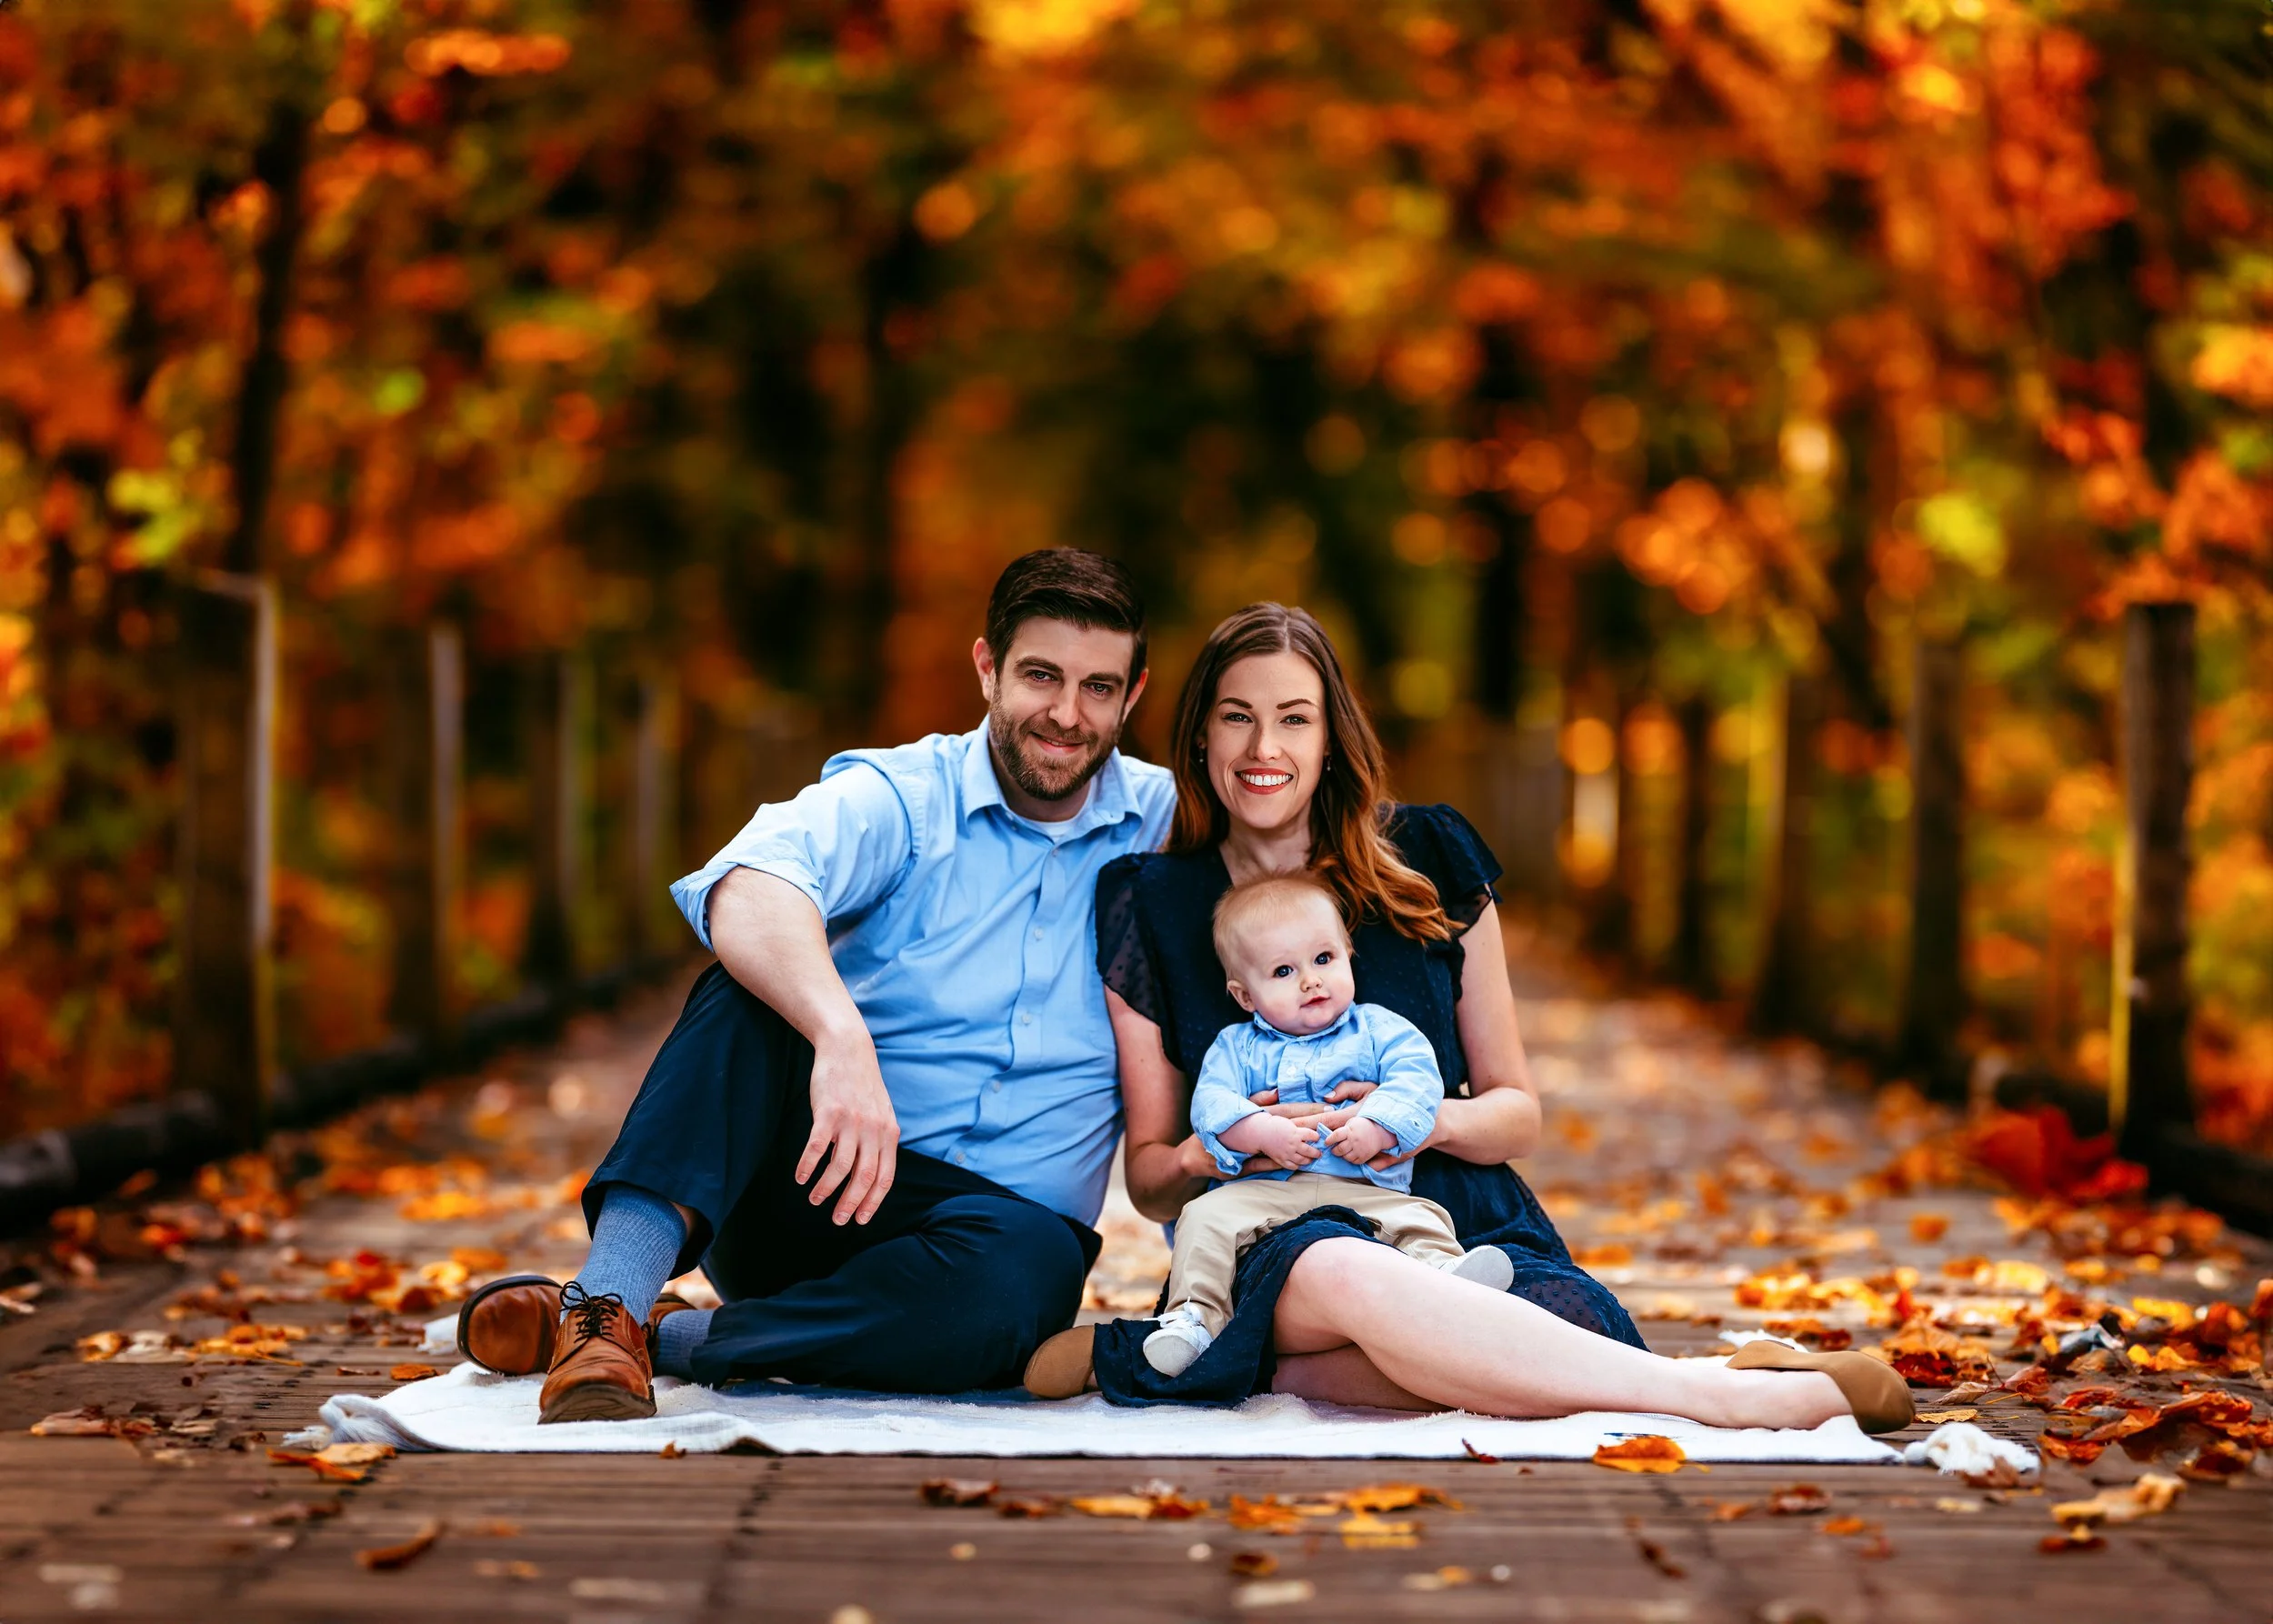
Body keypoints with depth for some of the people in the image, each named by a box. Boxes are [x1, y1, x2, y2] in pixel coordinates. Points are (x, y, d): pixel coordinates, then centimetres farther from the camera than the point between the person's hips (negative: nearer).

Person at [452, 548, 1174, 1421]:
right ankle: (606, 1302, -41)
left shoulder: (1167, 827, 8)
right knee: (756, 985, -29)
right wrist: (841, 1034, -44)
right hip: (817, 1188, -1)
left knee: (1020, 1274, -37)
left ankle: (656, 1338, -25)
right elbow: (746, 891, -25)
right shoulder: (895, 799, -2)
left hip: (1015, 1209, 1)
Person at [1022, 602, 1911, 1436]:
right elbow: (1148, 1177, 11)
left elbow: (1517, 1113, 12)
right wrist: (1208, 1152, -13)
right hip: (1273, 1246, 0)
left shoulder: (1428, 861, 9)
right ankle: (1726, 1394, -38)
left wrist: (1429, 1118, -11)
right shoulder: (1147, 905, 7)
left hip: (1464, 1219, 0)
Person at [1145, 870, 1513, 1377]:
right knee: (1207, 1219, -24)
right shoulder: (1236, 1046, 17)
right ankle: (1193, 1316, -27)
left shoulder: (1378, 1030, 16)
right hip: (1261, 1193, 0)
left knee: (1421, 1220, -26)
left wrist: (1375, 1128, -19)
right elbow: (1212, 1102, 0)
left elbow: (1417, 1078, -1)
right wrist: (1263, 1132, -19)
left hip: (1365, 1189, 0)